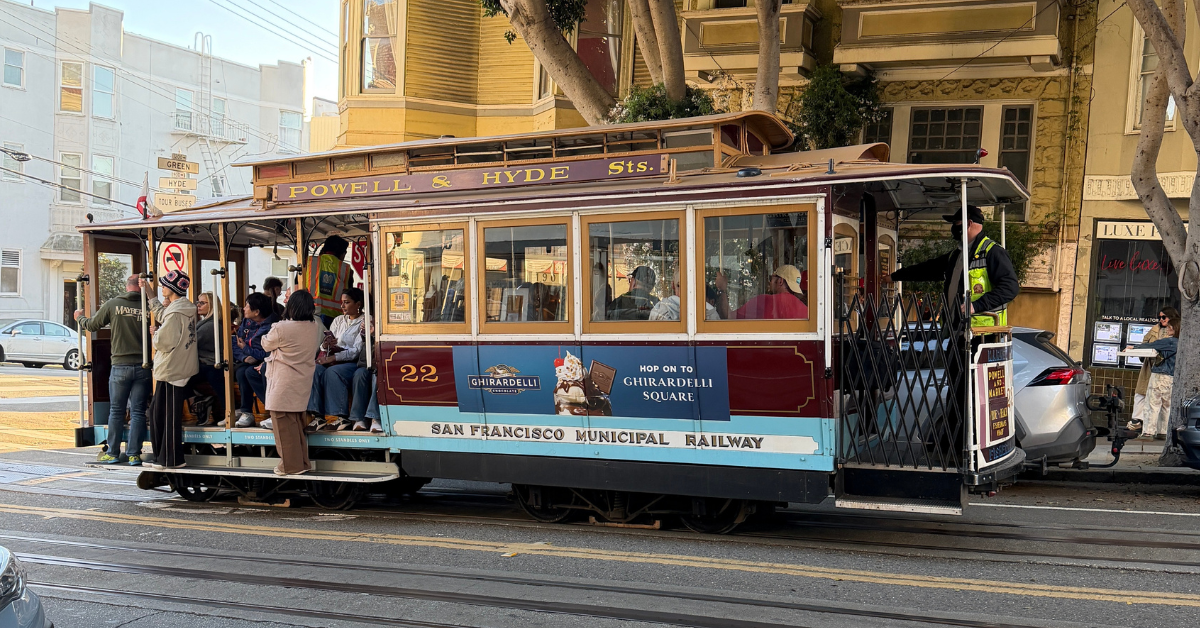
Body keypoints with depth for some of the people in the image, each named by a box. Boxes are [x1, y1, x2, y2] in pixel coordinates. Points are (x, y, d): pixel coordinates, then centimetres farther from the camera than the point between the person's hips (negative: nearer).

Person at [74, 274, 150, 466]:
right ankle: (134, 454, 5)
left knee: (116, 411, 11)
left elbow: (92, 325, 11)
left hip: (120, 366, 0)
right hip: (143, 367, 0)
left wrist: (79, 317, 30)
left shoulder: (113, 304, -2)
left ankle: (113, 453, 16)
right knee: (138, 412, 5)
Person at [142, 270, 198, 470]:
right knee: (157, 410, 18)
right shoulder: (186, 308, 10)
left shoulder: (175, 313, -19)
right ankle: (162, 456, 23)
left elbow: (163, 342, -22)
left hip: (171, 370, -10)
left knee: (170, 415, -3)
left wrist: (156, 333, -1)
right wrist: (150, 296, 35)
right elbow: (162, 316, 29)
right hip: (182, 369, 10)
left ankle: (171, 459, 3)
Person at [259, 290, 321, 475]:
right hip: (302, 384, 7)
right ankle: (302, 462, 22)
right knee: (297, 423, 17)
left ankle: (291, 465, 6)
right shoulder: (314, 328, -1)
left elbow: (266, 345, -3)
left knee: (284, 424, 2)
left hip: (283, 386, -7)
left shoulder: (281, 329, -19)